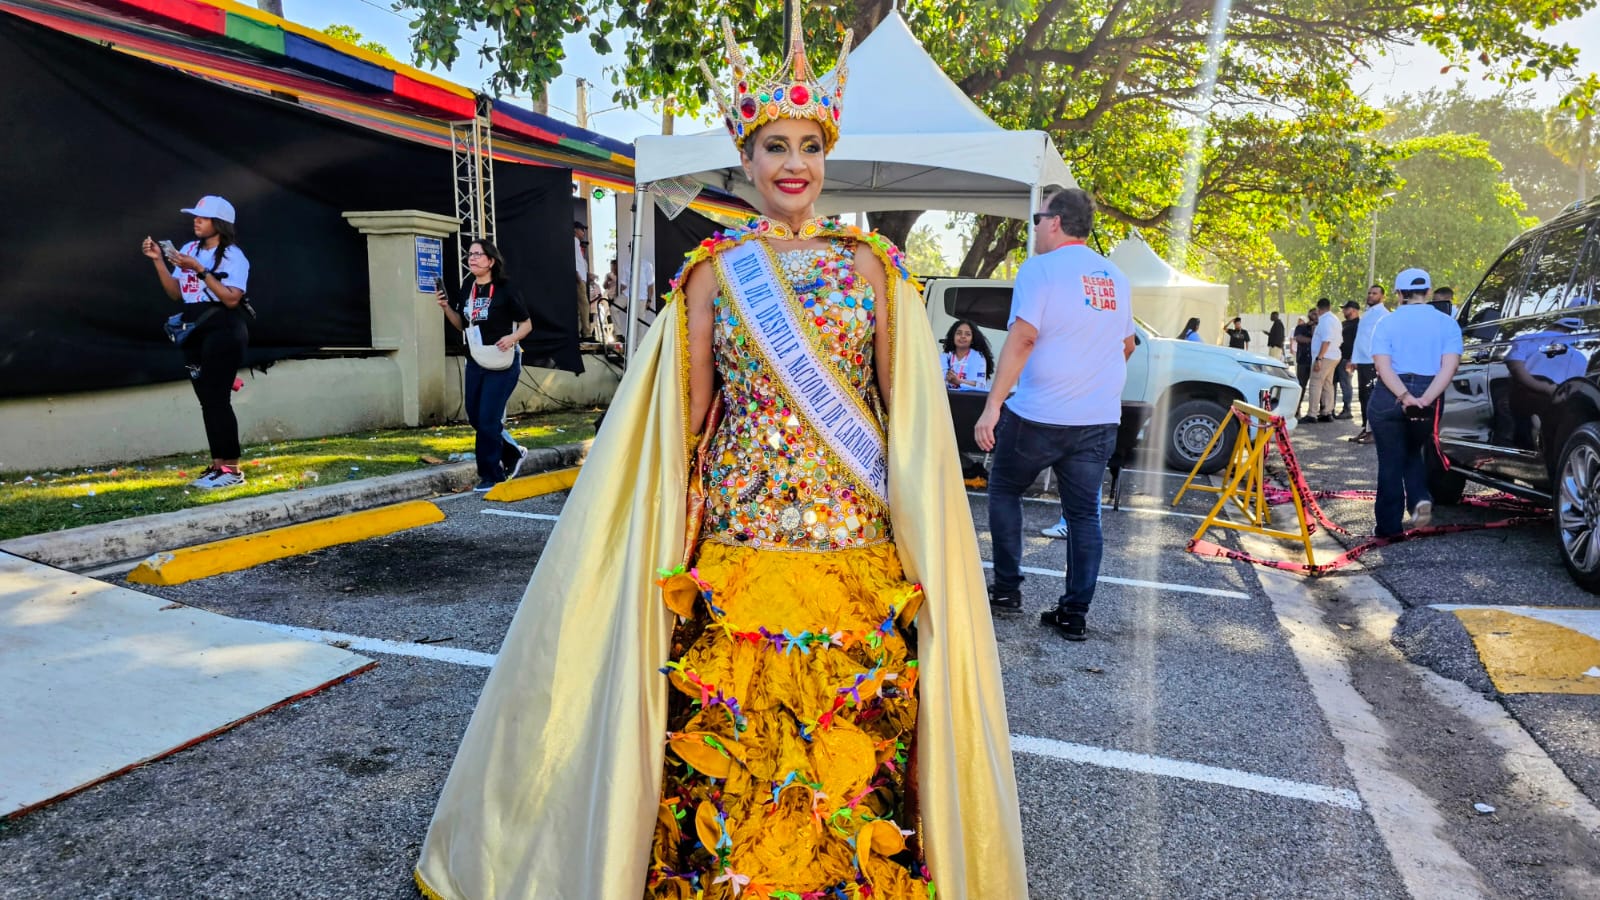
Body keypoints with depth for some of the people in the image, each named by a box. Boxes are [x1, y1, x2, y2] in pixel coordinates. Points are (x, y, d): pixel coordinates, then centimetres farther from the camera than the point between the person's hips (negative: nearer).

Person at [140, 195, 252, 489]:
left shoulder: (233, 256, -8)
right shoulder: (188, 250, 12)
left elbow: (232, 299, -18)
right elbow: (176, 293, 12)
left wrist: (200, 270, -21)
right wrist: (159, 261, 2)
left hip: (223, 332, -7)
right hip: (195, 333, 7)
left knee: (217, 399, -10)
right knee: (207, 400, 8)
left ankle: (231, 468, -6)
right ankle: (217, 465, 14)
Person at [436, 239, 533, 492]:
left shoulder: (505, 290, -12)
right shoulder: (467, 289, 5)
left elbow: (527, 324, -5)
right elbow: (462, 325, 16)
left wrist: (512, 338, -24)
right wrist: (446, 307, -1)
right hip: (474, 362, 7)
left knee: (488, 419, -7)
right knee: (475, 417, 12)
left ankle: (491, 476, 7)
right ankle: (513, 453, 32)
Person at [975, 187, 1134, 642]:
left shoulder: (1040, 269, -8)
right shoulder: (1115, 278, 12)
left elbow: (1022, 338, -18)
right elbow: (1127, 345, 22)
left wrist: (992, 406, -20)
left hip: (1038, 416, -5)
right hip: (1099, 419, 5)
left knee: (1004, 490, 15)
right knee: (1083, 512, 9)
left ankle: (1006, 588, 17)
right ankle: (1075, 613, 10)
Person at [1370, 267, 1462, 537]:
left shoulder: (1386, 323, 0)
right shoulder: (1446, 323, 4)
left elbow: (1383, 366, -13)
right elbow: (1450, 366, -9)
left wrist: (1405, 397, -20)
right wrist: (1425, 399, -18)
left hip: (1389, 397, -2)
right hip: (1429, 397, 2)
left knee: (1391, 461, 7)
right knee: (1415, 452, 25)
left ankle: (1388, 527, 9)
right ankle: (1420, 498, 0)